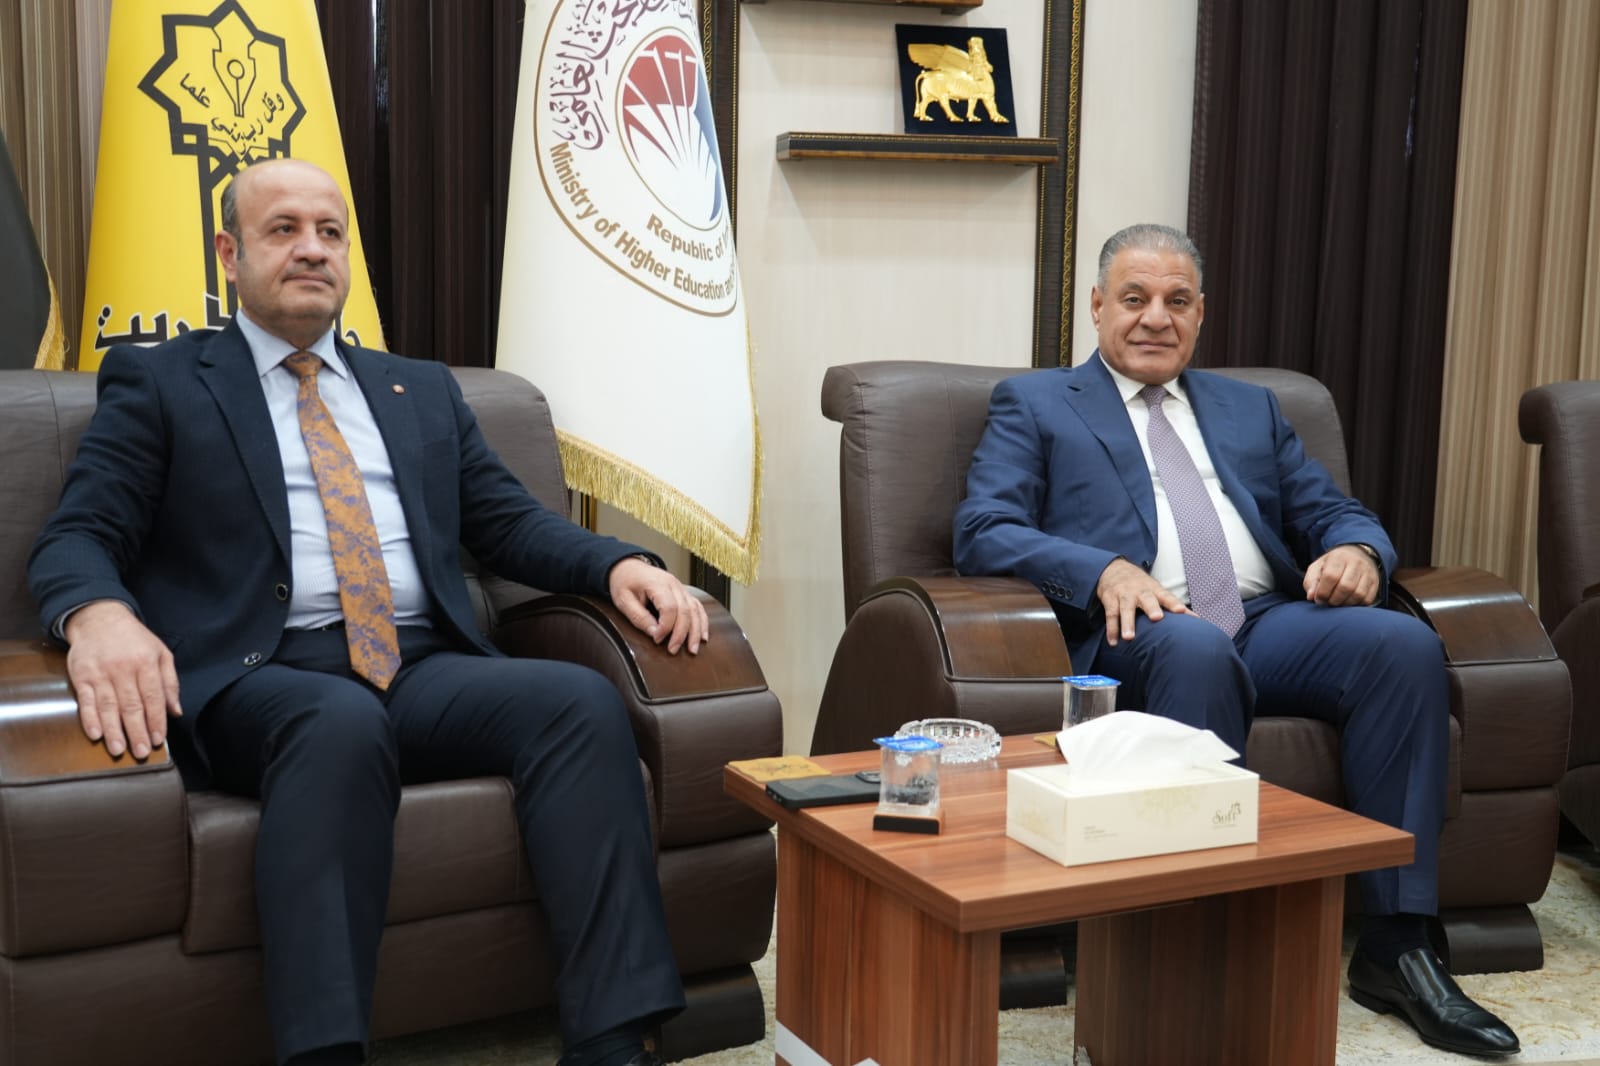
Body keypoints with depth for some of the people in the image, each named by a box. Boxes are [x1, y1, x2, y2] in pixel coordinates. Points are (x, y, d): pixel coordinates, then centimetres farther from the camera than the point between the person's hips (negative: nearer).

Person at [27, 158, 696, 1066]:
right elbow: (76, 538, 3)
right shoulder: (158, 382, 13)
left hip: (427, 672, 4)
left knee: (585, 700, -26)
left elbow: (510, 522, 21)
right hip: (264, 680, -4)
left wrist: (618, 564, -1)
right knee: (342, 722, -39)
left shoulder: (424, 390, 25)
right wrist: (99, 613, -23)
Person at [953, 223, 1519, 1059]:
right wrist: (1106, 570, -19)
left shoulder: (1249, 407, 29)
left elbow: (1333, 511, 23)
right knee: (1194, 645, -38)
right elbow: (982, 531, -1)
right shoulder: (1033, 405, 15)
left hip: (1270, 624, 5)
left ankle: (1396, 944, -21)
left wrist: (1355, 549, -4)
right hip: (1138, 636, -4)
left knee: (1403, 641, -24)